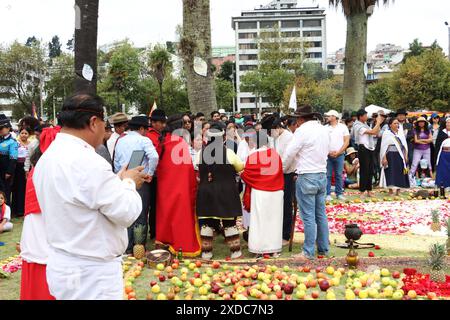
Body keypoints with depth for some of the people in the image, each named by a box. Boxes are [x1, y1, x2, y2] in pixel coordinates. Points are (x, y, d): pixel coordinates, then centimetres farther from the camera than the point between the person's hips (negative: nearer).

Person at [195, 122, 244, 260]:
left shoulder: (201, 153, -5)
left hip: (206, 192, 2)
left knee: (206, 222, 8)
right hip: (226, 192, -2)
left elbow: (198, 171, 7)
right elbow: (241, 167, 2)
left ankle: (206, 252, 12)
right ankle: (235, 251, 14)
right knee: (230, 222, 8)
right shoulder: (229, 153, -12)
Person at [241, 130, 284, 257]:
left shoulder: (252, 156, -12)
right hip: (276, 193, 3)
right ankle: (274, 249, 17)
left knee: (259, 220, 6)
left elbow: (246, 175, -4)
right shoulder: (276, 154, -3)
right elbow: (280, 174, 6)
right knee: (274, 219, 11)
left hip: (259, 193, -3)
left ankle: (259, 249, 8)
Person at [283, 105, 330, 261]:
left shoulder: (303, 130, -12)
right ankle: (324, 249, 20)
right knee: (321, 214, 13)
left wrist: (280, 170, 8)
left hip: (307, 177, -8)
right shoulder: (324, 130, 11)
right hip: (322, 175, 8)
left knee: (308, 217, -4)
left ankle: (309, 252, 1)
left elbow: (290, 154, -9)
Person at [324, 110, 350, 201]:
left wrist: (338, 152, -8)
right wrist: (329, 152, -9)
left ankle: (339, 193, 10)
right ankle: (328, 194, 4)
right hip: (328, 155, 0)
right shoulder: (325, 128, 6)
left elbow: (346, 142, 1)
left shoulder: (343, 127, 5)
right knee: (328, 175, -1)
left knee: (339, 175, 3)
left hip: (339, 155, 0)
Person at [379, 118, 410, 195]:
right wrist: (384, 158, -12)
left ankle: (398, 191, 12)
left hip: (400, 156, 5)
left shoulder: (400, 133, 12)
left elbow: (405, 146, 14)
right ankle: (390, 191, 2)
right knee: (391, 173, -5)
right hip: (391, 156, -5)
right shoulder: (386, 133, -2)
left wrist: (406, 156, 6)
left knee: (400, 174, 5)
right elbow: (384, 146, -6)